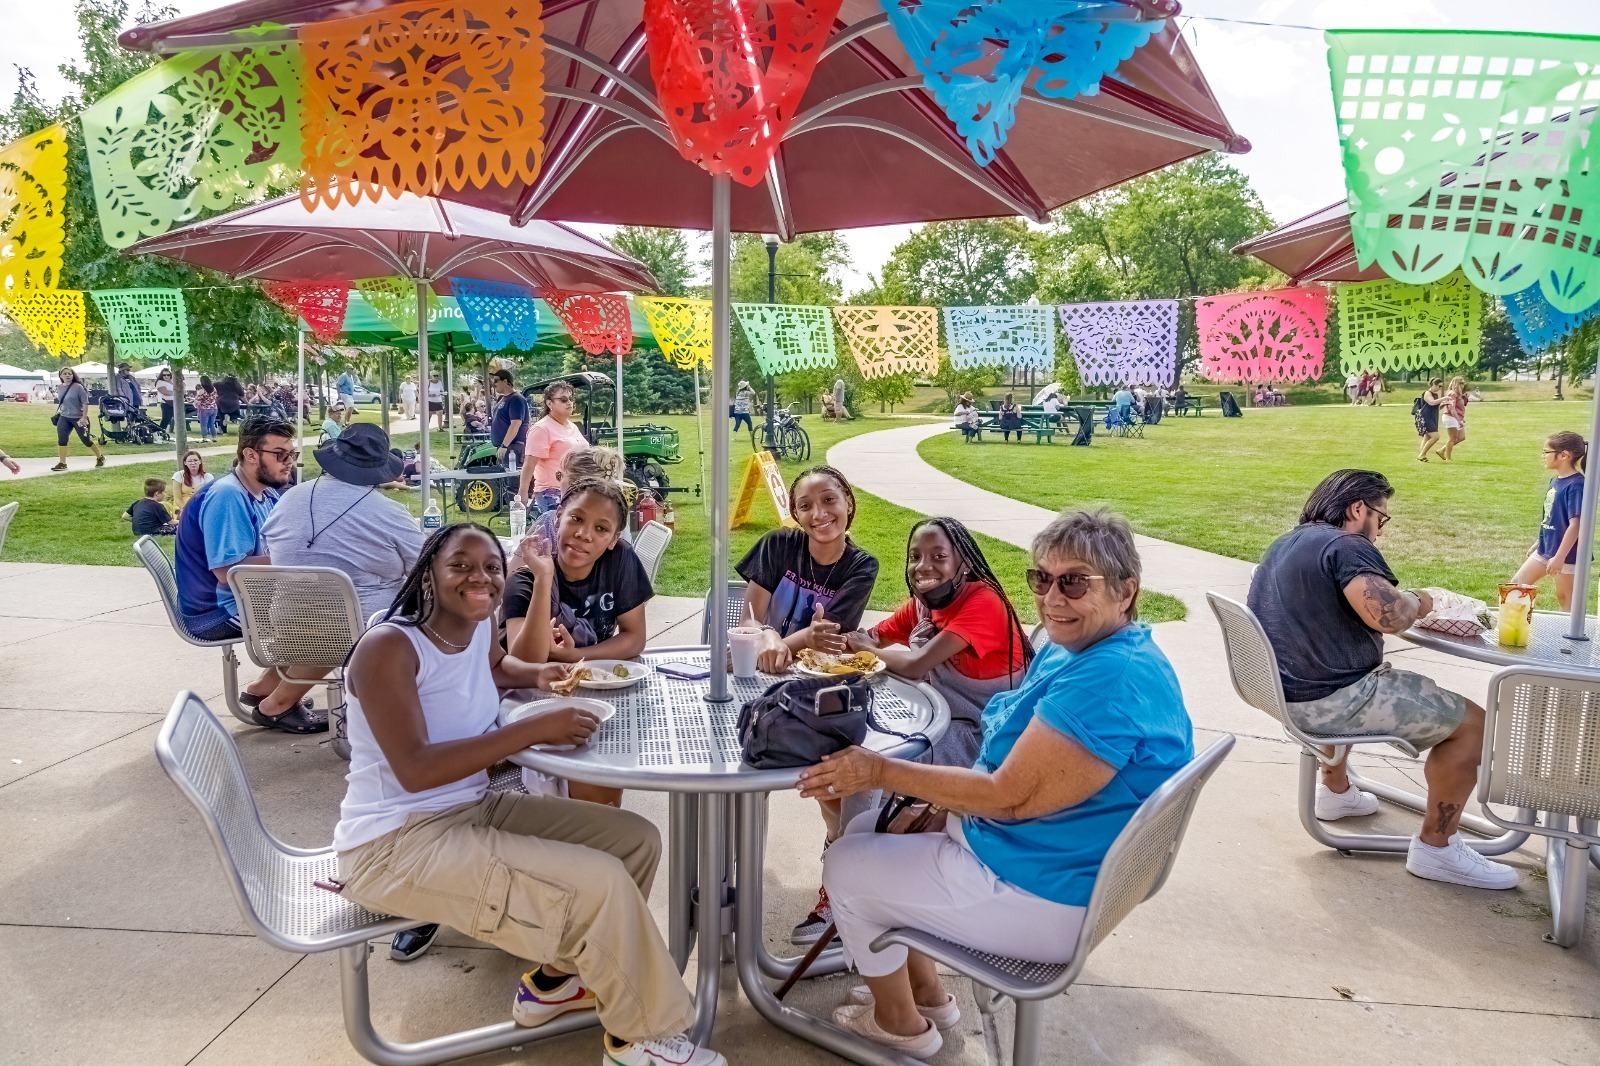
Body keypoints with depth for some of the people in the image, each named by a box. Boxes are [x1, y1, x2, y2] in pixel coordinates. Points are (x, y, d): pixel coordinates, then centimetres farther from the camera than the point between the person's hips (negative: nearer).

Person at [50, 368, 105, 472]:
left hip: (79, 418, -5)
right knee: (61, 439, -7)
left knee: (86, 440, 3)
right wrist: (58, 413, 19)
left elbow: (85, 403, -16)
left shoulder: (78, 387, -14)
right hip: (64, 418, 5)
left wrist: (84, 418, -21)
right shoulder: (61, 387, 5)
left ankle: (100, 457, 26)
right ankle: (62, 463, -2)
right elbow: (62, 402, 20)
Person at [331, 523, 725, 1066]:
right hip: (394, 843, -9)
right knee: (598, 882, -23)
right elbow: (415, 769, -29)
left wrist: (538, 674, 7)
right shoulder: (387, 647, -20)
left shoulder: (478, 627, 3)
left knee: (636, 840, 4)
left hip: (475, 808, 9)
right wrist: (535, 729, -30)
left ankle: (552, 980, 23)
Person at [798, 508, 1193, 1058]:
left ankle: (900, 1022, 25)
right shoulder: (1071, 649, 3)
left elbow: (1009, 797, -29)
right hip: (1025, 844, 10)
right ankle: (927, 991, 29)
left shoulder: (1111, 683, -30)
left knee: (845, 868, 1)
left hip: (1040, 896, -10)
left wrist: (883, 772, -23)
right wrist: (936, 802, -3)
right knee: (866, 832, 17)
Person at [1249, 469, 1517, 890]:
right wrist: (1415, 603, -6)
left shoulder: (1286, 545, 14)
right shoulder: (1345, 546, -16)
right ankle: (1435, 847, 8)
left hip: (1286, 690, 10)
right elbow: (1388, 617, -29)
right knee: (1471, 723, 0)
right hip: (1329, 701, -10)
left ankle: (1336, 792, 46)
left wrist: (1399, 601, 16)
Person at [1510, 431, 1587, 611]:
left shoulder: (1576, 485, -20)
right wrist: (1538, 542, 21)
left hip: (1566, 553, -9)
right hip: (1545, 549, 9)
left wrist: (1559, 557, -25)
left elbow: (1575, 524, -23)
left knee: (1565, 598, 4)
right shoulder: (1555, 481, 6)